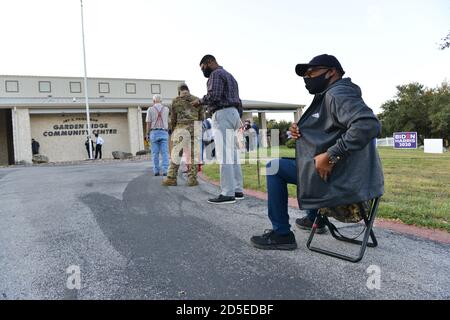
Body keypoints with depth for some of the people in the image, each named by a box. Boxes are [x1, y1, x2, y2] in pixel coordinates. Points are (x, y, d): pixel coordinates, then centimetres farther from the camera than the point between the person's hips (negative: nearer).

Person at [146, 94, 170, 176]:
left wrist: (147, 134, 4)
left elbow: (148, 123, -2)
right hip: (164, 132, 1)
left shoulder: (150, 109, 2)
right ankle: (165, 171, -10)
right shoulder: (166, 109, 6)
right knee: (165, 153, -2)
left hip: (154, 132, 0)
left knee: (155, 153, 4)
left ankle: (156, 171, 3)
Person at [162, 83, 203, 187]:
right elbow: (201, 118, 9)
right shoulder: (197, 100, 10)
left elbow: (173, 119, 5)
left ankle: (171, 178, 0)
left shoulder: (175, 101, 4)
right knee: (193, 155, 3)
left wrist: (173, 131, 17)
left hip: (181, 129, -1)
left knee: (176, 154, 2)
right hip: (194, 130, 2)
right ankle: (192, 179, 0)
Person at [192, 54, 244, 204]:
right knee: (232, 154, 7)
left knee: (224, 155, -12)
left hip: (223, 114, -10)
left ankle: (227, 193, -13)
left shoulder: (216, 74, -4)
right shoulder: (229, 75, 26)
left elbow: (213, 96, -19)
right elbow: (237, 100, 23)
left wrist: (200, 101, -3)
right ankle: (238, 190, 9)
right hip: (233, 113, 10)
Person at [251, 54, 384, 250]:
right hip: (354, 176, 10)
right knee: (309, 161, 35)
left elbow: (368, 124, -31)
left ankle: (281, 234, 4)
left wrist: (330, 156, -28)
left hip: (342, 180, -10)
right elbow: (322, 137, 21)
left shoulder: (338, 93, -14)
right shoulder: (328, 95, 17)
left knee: (274, 167, -2)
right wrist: (301, 132, 2)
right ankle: (314, 218, 37)